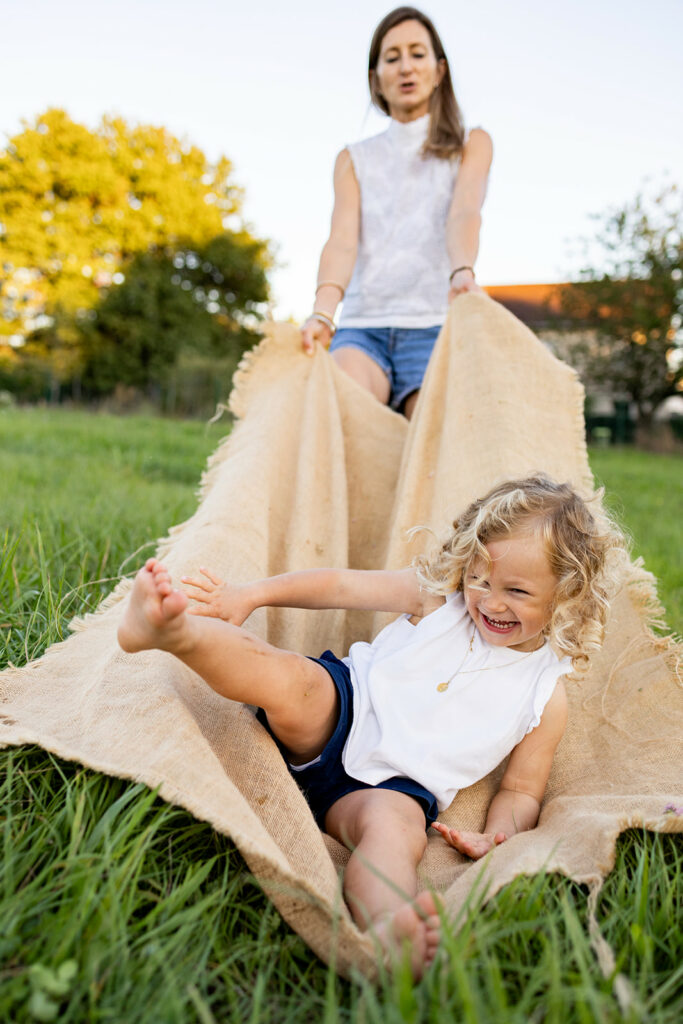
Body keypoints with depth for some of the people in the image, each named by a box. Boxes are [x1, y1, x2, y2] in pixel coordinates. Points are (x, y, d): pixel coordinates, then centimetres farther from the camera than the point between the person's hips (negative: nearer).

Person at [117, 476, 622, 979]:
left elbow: (521, 791, 10)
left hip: (396, 783, -1)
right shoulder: (437, 596, 3)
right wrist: (251, 595, -1)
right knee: (288, 677, -31)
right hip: (338, 715, 2)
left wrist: (497, 836, -13)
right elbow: (342, 585, 5)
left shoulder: (547, 695, 4)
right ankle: (173, 629, -49)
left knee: (397, 823, -38)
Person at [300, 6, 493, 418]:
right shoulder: (354, 160, 21)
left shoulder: (471, 145, 17)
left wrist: (463, 272, -30)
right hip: (363, 326, 1)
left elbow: (464, 212, -6)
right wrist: (323, 313, -21)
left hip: (436, 327, -1)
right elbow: (342, 240, 1)